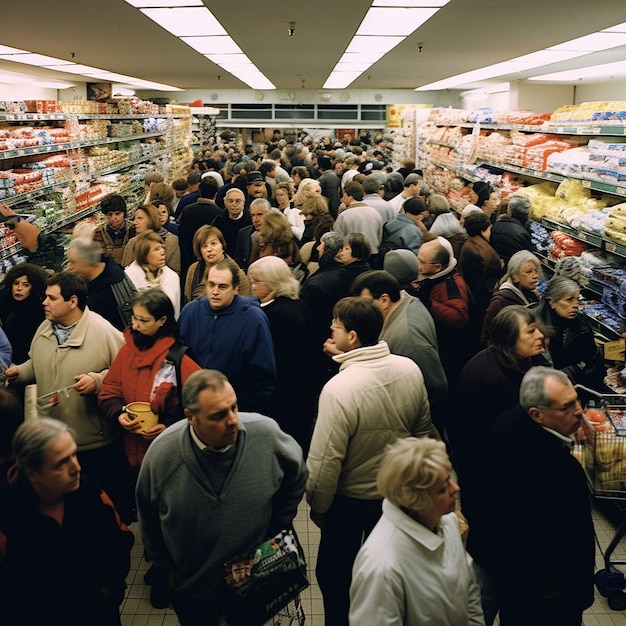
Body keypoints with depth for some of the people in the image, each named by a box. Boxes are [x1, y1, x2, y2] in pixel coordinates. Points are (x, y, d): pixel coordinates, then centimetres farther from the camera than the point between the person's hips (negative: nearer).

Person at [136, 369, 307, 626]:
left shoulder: (266, 434, -24)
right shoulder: (161, 454, -22)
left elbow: (296, 478, -3)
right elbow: (149, 518, -2)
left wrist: (276, 533, 1)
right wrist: (166, 566, 8)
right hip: (191, 587, 0)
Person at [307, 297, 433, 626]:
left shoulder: (339, 388, -30)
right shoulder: (410, 370, -12)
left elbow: (326, 461, -25)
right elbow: (423, 431, 1)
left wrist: (317, 507, -8)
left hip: (350, 501, -5)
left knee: (335, 576, 19)